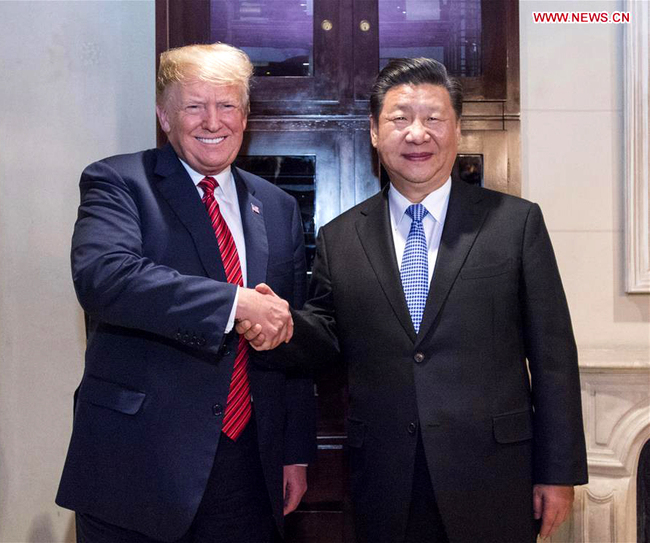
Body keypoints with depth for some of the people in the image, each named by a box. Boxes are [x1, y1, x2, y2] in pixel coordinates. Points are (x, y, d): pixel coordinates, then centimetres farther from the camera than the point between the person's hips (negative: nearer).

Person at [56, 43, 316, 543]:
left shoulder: (279, 208, 10)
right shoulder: (117, 183, -3)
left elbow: (296, 339, 13)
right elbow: (102, 276, -24)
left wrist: (297, 452, 11)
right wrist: (236, 303, -26)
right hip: (139, 467, -3)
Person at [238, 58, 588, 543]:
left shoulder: (516, 221, -1)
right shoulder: (339, 237, 6)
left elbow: (552, 354, -1)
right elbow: (329, 336, 9)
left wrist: (559, 472, -2)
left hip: (492, 483, -1)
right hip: (384, 485, 2)